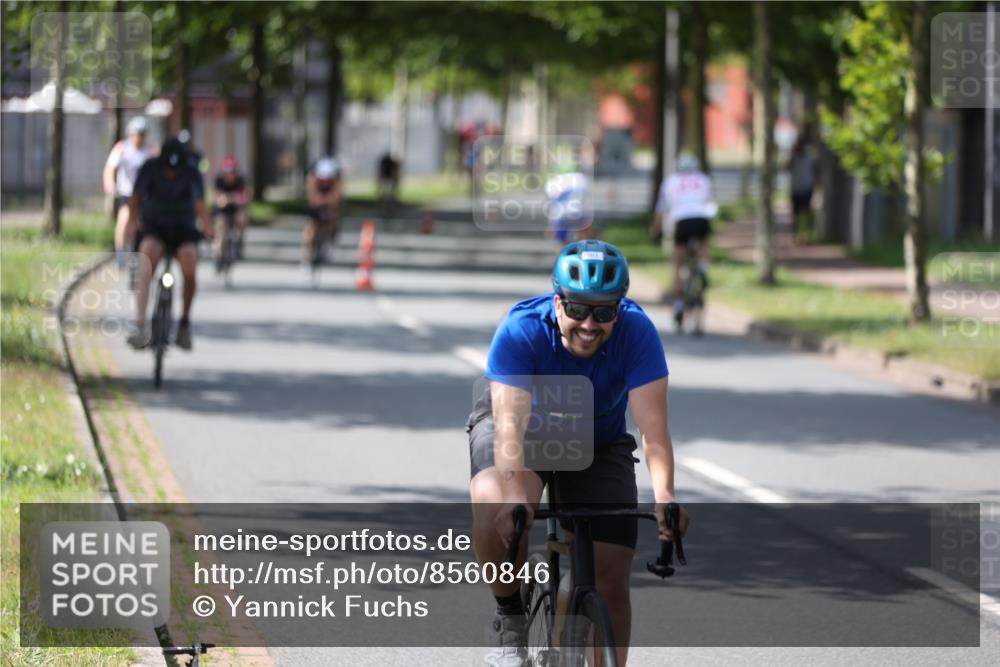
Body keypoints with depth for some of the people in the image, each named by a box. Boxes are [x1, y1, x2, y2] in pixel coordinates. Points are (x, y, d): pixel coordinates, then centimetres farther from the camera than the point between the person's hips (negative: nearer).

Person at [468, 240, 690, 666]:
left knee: (611, 579, -8)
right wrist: (515, 497, -58)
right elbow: (510, 422, -42)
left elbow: (653, 424, -37)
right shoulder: (521, 331, -32)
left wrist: (664, 497, -53)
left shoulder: (636, 333, -29)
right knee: (495, 506, -34)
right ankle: (510, 617, -10)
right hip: (527, 432, -2)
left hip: (598, 445, 2)